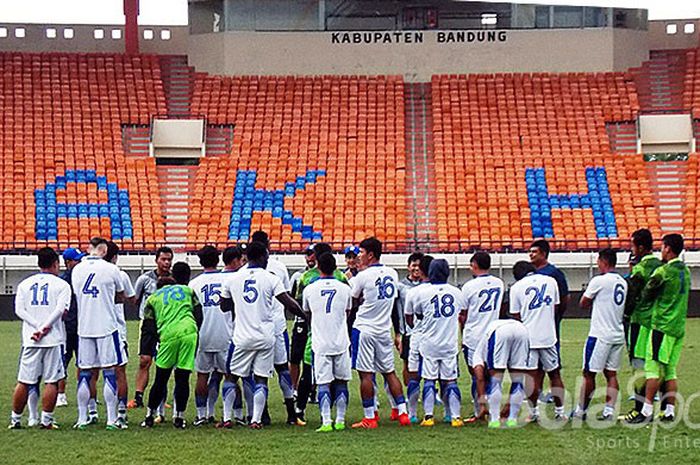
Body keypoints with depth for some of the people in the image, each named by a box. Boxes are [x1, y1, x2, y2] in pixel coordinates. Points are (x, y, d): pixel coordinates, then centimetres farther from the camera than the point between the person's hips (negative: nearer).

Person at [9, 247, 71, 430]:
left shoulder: (25, 284, 12)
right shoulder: (61, 284, 2)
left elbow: (19, 309, 1)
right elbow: (61, 309, -12)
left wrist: (38, 326, -6)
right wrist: (45, 328, -13)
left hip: (30, 339, 3)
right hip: (54, 339, -3)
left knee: (24, 382, 7)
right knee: (51, 381, 1)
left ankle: (15, 419, 11)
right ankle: (46, 420, -1)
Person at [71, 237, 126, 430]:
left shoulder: (77, 269, 4)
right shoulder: (111, 269, -7)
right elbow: (120, 297, 8)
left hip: (84, 327, 4)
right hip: (107, 326, -4)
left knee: (85, 373, 8)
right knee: (110, 371, 0)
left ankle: (82, 418, 10)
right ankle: (111, 419, -2)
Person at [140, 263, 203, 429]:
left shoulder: (153, 298, 21)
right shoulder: (187, 290, 23)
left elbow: (148, 328, 15)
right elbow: (199, 316, 16)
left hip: (168, 336, 0)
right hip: (189, 333, 0)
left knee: (161, 379, 10)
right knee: (183, 378, 6)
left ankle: (150, 416, 16)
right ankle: (179, 417, 10)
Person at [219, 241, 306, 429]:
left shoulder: (232, 279, 2)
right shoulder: (270, 279, -5)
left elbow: (224, 306, 14)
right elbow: (289, 303, -7)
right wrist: (305, 316, 7)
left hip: (242, 337, 1)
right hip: (265, 338, -1)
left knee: (233, 377, 11)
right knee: (261, 380, 4)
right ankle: (256, 419, -1)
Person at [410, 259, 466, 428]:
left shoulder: (422, 292, -9)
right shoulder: (456, 292, 1)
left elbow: (418, 314, 6)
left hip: (429, 343, -2)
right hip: (450, 343, 2)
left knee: (429, 379, 3)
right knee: (450, 380, 5)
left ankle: (429, 416, -1)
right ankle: (456, 416, 1)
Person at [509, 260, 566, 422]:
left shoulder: (517, 287, -2)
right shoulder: (550, 281, 7)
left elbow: (516, 316, 0)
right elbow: (555, 306, 15)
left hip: (528, 336, -2)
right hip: (549, 336, 2)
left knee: (532, 376, 3)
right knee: (554, 374, 11)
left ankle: (534, 411, 4)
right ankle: (559, 411, 14)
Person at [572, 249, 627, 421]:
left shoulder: (599, 281, -11)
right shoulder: (623, 283, 10)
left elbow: (583, 304, -1)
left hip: (600, 335, -7)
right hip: (618, 335, 7)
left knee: (589, 374, 1)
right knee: (611, 374, 8)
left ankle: (581, 411, 7)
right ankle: (609, 411, 3)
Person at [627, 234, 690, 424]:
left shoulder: (663, 272, -13)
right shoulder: (686, 271, 11)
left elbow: (646, 294, -4)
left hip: (662, 325, -7)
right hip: (679, 326, 7)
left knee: (653, 368, -6)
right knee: (670, 371, 10)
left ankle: (646, 411, -8)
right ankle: (670, 412, 8)